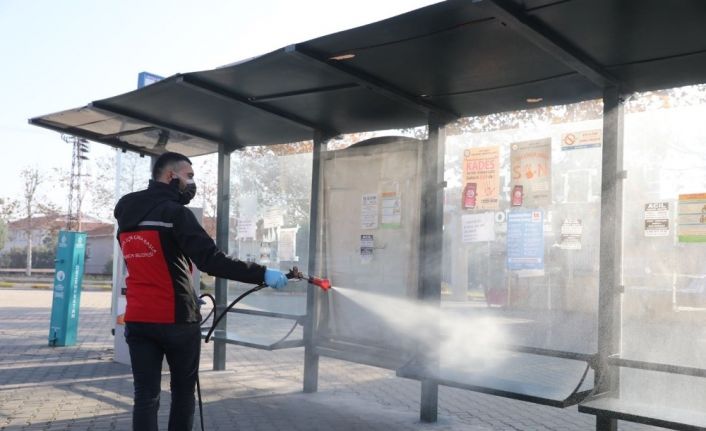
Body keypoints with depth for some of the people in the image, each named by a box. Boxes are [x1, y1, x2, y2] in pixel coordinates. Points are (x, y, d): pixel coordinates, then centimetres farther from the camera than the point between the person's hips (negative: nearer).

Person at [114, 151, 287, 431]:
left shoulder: (126, 214, 10)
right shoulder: (174, 213, -14)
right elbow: (211, 260, -24)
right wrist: (262, 274, -23)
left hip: (137, 319, 6)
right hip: (176, 319, -5)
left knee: (146, 395, 5)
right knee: (183, 392, 11)